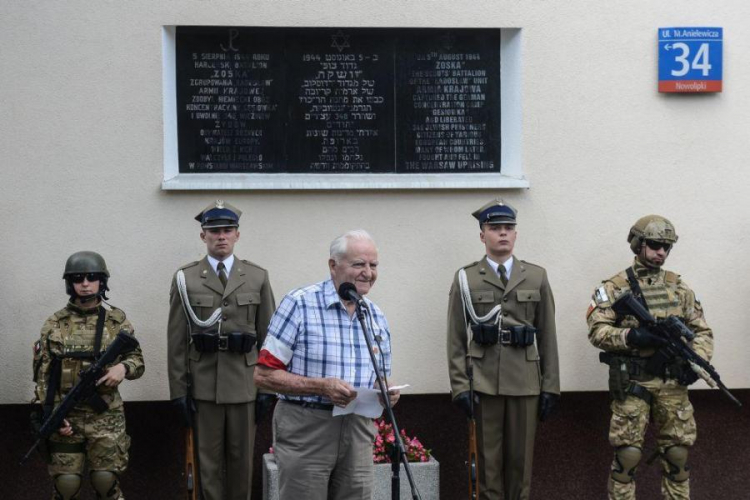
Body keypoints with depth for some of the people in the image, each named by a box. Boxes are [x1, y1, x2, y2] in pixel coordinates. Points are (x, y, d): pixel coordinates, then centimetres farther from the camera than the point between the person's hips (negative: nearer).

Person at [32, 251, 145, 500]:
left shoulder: (116, 320, 4)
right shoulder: (54, 324, 3)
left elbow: (138, 360, 8)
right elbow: (43, 374, 3)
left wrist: (123, 367, -15)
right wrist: (51, 415, -7)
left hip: (106, 415, 0)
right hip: (65, 416, 0)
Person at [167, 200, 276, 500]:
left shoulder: (257, 277, 5)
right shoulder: (186, 279, 2)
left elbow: (267, 336, 5)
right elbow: (176, 340, 1)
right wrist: (178, 390, -3)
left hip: (245, 383, 1)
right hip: (203, 385, -1)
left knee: (242, 459, 8)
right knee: (209, 461, 4)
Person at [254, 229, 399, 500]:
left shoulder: (376, 315, 11)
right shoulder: (299, 304, -8)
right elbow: (264, 375, -9)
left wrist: (387, 392, -4)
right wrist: (322, 386, -20)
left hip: (358, 430, 5)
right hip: (306, 429, -5)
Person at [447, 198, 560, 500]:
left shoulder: (536, 277, 8)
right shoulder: (466, 279, 4)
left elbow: (548, 336, 8)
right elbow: (456, 339, 2)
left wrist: (551, 386, 3)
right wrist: (460, 386, -6)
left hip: (525, 383, 1)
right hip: (484, 383, -1)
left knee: (521, 458, 6)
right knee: (488, 458, 3)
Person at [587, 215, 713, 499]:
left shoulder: (678, 287, 10)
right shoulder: (615, 287, -2)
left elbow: (702, 330, 11)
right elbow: (597, 331, -9)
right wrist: (632, 336, -23)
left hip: (672, 382, 4)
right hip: (631, 383, -4)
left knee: (677, 452, 8)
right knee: (627, 453, -2)